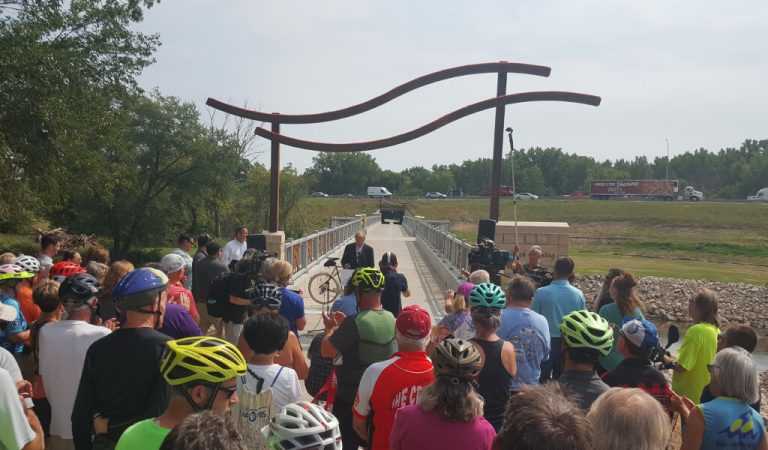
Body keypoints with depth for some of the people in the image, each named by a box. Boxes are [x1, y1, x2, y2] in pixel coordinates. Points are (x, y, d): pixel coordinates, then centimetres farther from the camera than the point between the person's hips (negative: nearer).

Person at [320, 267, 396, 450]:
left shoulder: (355, 323, -27)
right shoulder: (390, 318, -3)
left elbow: (326, 351, -24)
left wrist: (331, 327, -7)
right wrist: (344, 324, 12)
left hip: (350, 397, -6)